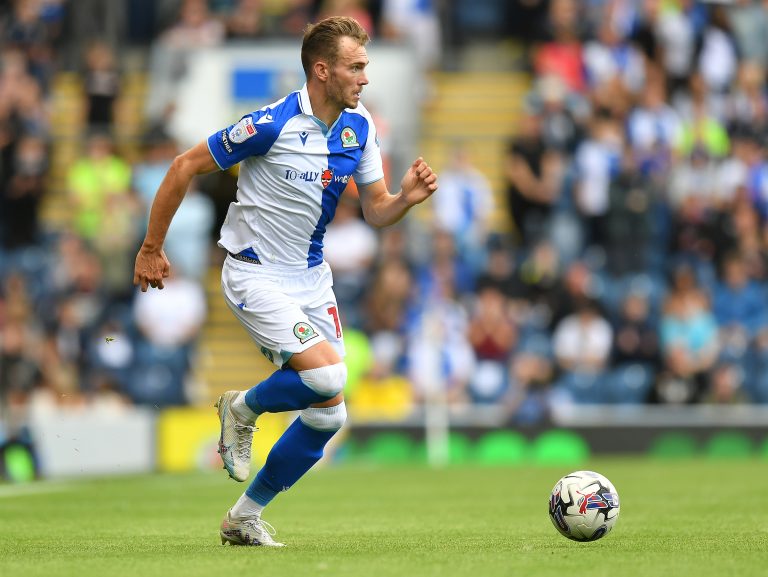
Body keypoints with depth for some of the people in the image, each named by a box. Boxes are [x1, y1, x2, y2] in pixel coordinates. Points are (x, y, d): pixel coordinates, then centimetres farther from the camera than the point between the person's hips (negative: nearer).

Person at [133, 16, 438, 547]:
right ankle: (242, 409, 6)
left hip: (312, 277, 7)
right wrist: (152, 249, -7)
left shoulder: (360, 127, 0)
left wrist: (407, 197, -17)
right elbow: (185, 168, -11)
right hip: (256, 276, -7)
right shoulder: (271, 125, -19)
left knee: (327, 415, 2)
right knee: (327, 376, -25)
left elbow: (376, 211, 7)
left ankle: (246, 516, 18)